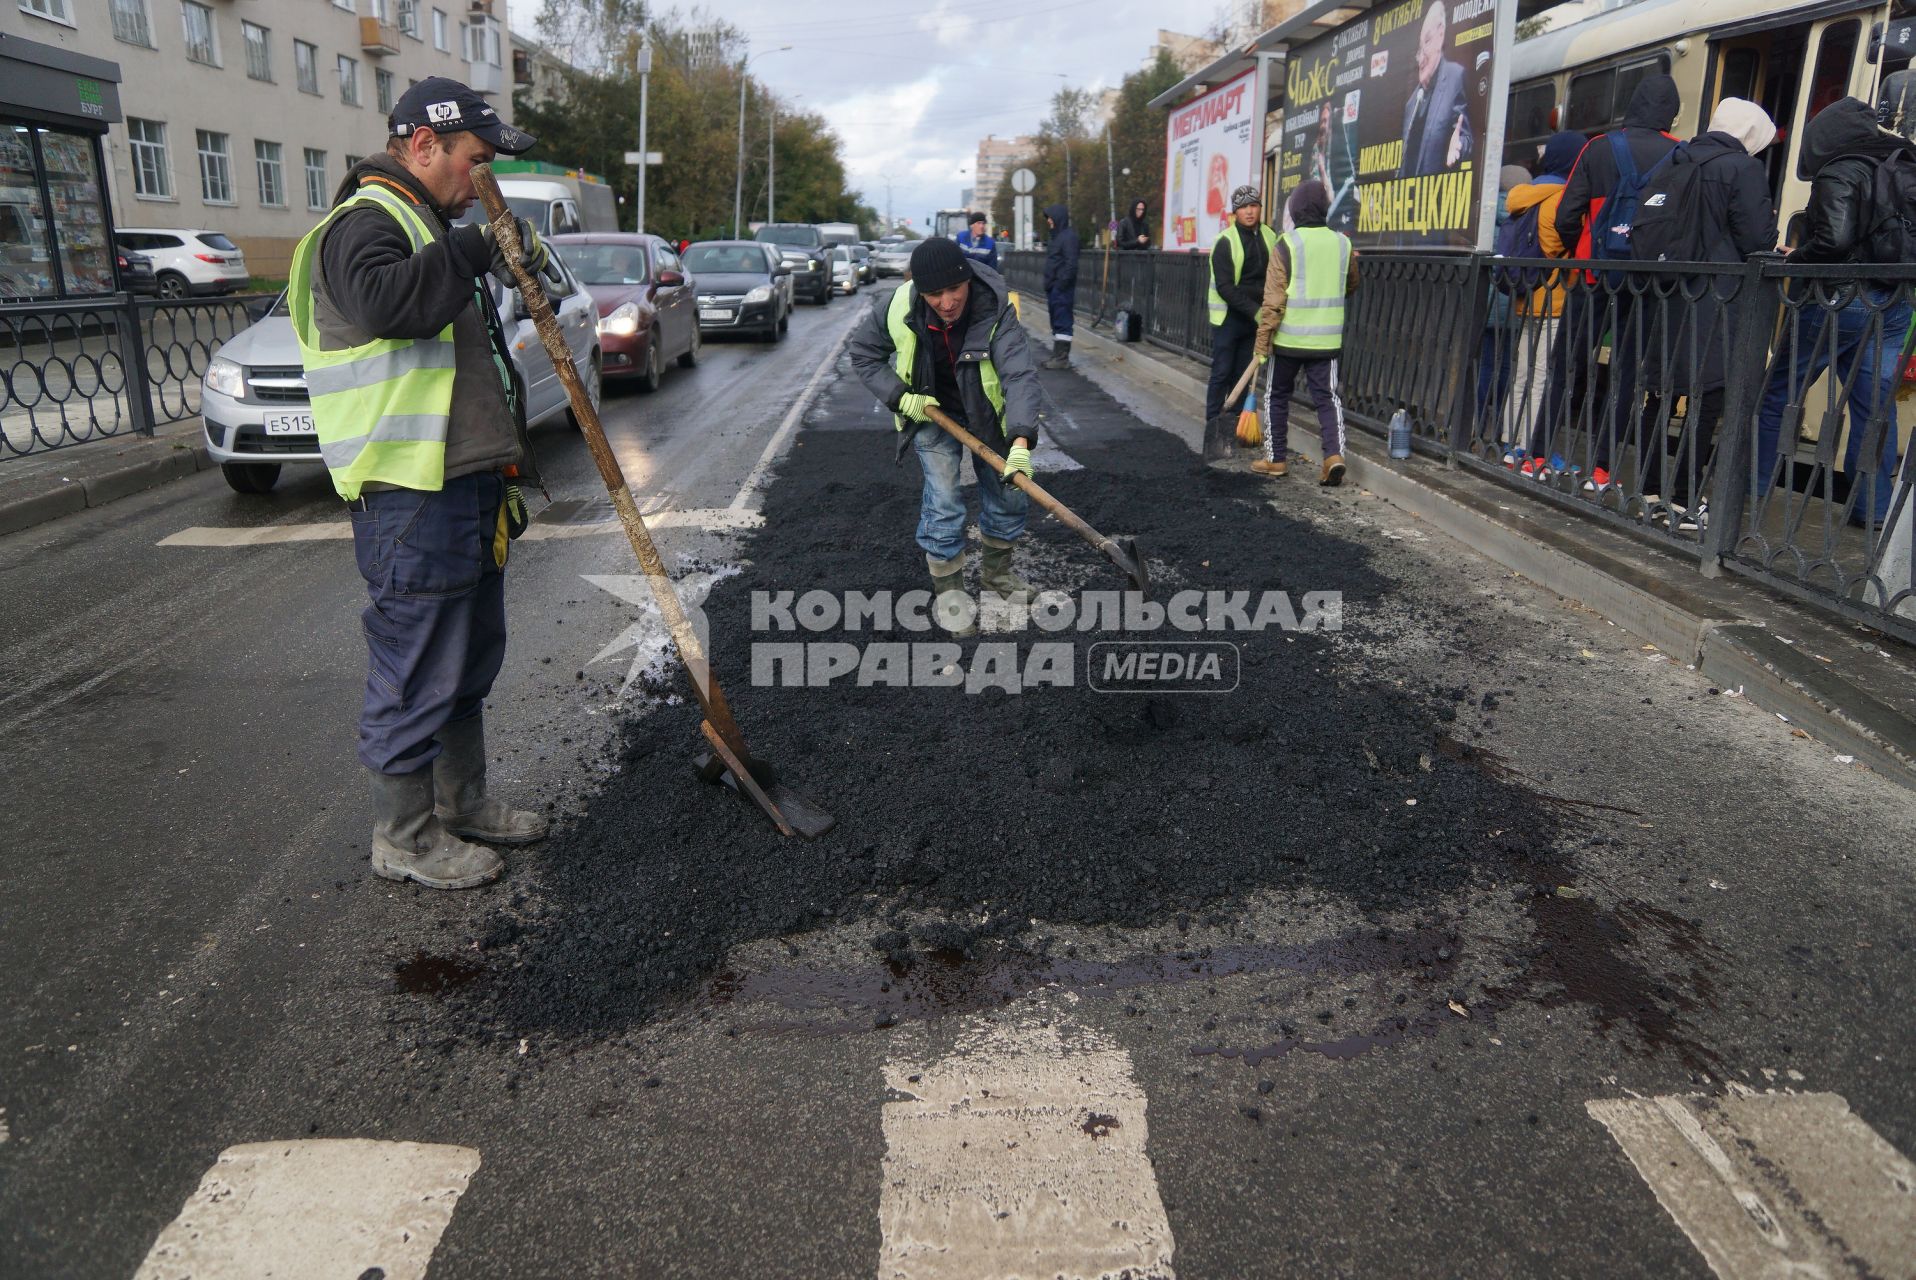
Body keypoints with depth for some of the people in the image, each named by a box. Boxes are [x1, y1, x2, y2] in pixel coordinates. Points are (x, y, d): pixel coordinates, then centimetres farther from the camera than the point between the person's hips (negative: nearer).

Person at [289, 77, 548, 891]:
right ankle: (405, 838, 11)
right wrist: (476, 248, -23)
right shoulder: (365, 224, -11)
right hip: (413, 498, -10)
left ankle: (461, 802, 32)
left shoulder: (427, 226, 22)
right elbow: (387, 303, -35)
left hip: (466, 489, 11)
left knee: (468, 660, 18)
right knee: (416, 671, -2)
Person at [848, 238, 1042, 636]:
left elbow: (1020, 374, -41)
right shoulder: (898, 307, -24)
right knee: (943, 499, -11)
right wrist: (899, 396, -19)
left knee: (1010, 494, 9)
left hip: (986, 410, 1)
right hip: (929, 409, -1)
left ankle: (997, 572, 35)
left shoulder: (996, 309, -31)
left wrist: (1021, 441, -54)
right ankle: (947, 591, 8)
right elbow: (863, 352, -6)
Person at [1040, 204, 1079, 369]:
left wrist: (1061, 284, -21)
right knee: (1056, 323, 13)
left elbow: (1071, 263, -19)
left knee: (1062, 323, -7)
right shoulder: (1057, 236, 17)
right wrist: (1048, 285, 14)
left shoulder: (1069, 236, -12)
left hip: (1062, 289, -10)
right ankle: (1057, 355, 19)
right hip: (1053, 288, 10)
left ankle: (1062, 358, -5)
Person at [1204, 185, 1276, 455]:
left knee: (1242, 376, 10)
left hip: (1254, 317, 5)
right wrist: (1255, 312, -23)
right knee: (1221, 374, -5)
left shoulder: (1269, 237, 5)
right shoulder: (1225, 242, -13)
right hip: (1228, 317, -5)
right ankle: (1213, 432, -3)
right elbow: (1225, 288, -19)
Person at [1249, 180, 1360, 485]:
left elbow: (1273, 301, -13)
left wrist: (1262, 343, -8)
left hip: (1288, 339, -3)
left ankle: (1276, 458, 19)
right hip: (1327, 340, 3)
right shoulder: (1343, 244, 4)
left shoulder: (1287, 245, -10)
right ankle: (1334, 454, -9)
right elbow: (1350, 287, 20)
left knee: (1277, 397, 13)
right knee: (1328, 398, 9)